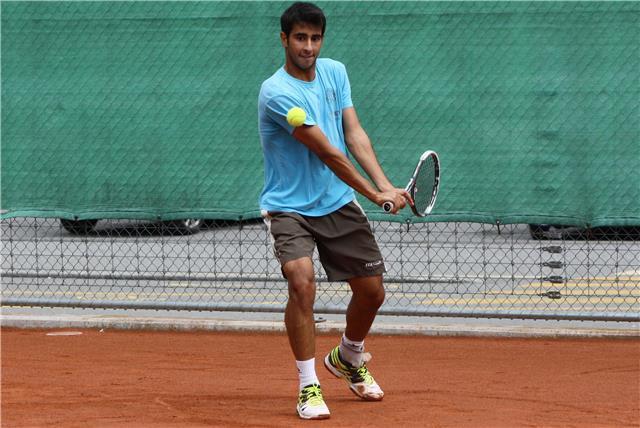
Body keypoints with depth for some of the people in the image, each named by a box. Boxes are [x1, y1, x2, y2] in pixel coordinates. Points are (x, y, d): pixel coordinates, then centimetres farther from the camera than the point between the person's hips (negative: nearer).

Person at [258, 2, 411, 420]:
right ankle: (309, 387, -18)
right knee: (302, 282, -28)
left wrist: (385, 184, -16)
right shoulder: (277, 93, -21)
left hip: (338, 204, 7)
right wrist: (375, 194, -18)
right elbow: (328, 153, -20)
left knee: (372, 291, 10)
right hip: (289, 207, -6)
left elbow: (354, 134, -2)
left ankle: (348, 358, 40)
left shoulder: (335, 72, 3)